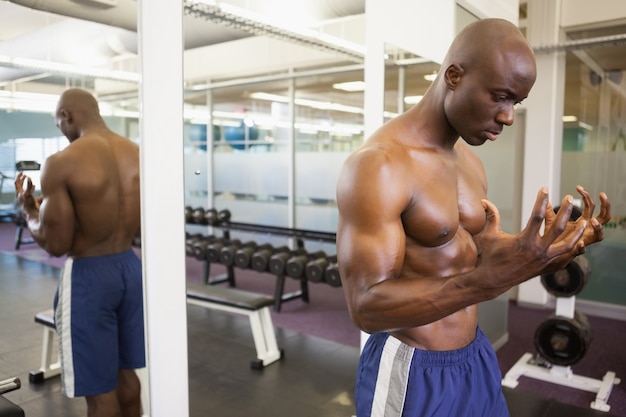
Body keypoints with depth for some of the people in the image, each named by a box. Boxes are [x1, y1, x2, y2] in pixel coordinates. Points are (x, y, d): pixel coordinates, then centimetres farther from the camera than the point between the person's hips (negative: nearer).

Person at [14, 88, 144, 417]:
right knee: (125, 372, 23)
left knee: (99, 388, 10)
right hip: (130, 266, 7)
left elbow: (56, 245, -15)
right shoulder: (137, 154, 2)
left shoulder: (62, 163, -17)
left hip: (88, 277, -6)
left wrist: (28, 208, 2)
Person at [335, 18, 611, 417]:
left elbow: (472, 266, 11)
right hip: (412, 374, -7)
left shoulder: (471, 162, 4)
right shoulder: (377, 165, -23)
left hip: (475, 357, 8)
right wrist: (487, 280, -36)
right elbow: (366, 307, -26)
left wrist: (548, 256, -7)